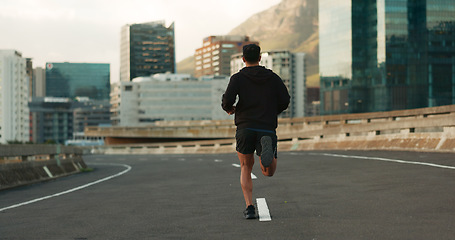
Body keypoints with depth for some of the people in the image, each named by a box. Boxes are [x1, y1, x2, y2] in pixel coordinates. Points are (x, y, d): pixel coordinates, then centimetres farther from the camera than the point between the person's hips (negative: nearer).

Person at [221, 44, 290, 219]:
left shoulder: (238, 78, 5)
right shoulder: (273, 77, 11)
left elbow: (228, 99, -8)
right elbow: (285, 100, 3)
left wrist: (229, 109, 15)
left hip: (245, 128, -1)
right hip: (267, 128, 1)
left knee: (246, 169, 16)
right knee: (269, 172, 9)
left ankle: (249, 207, -1)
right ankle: (267, 148, -26)